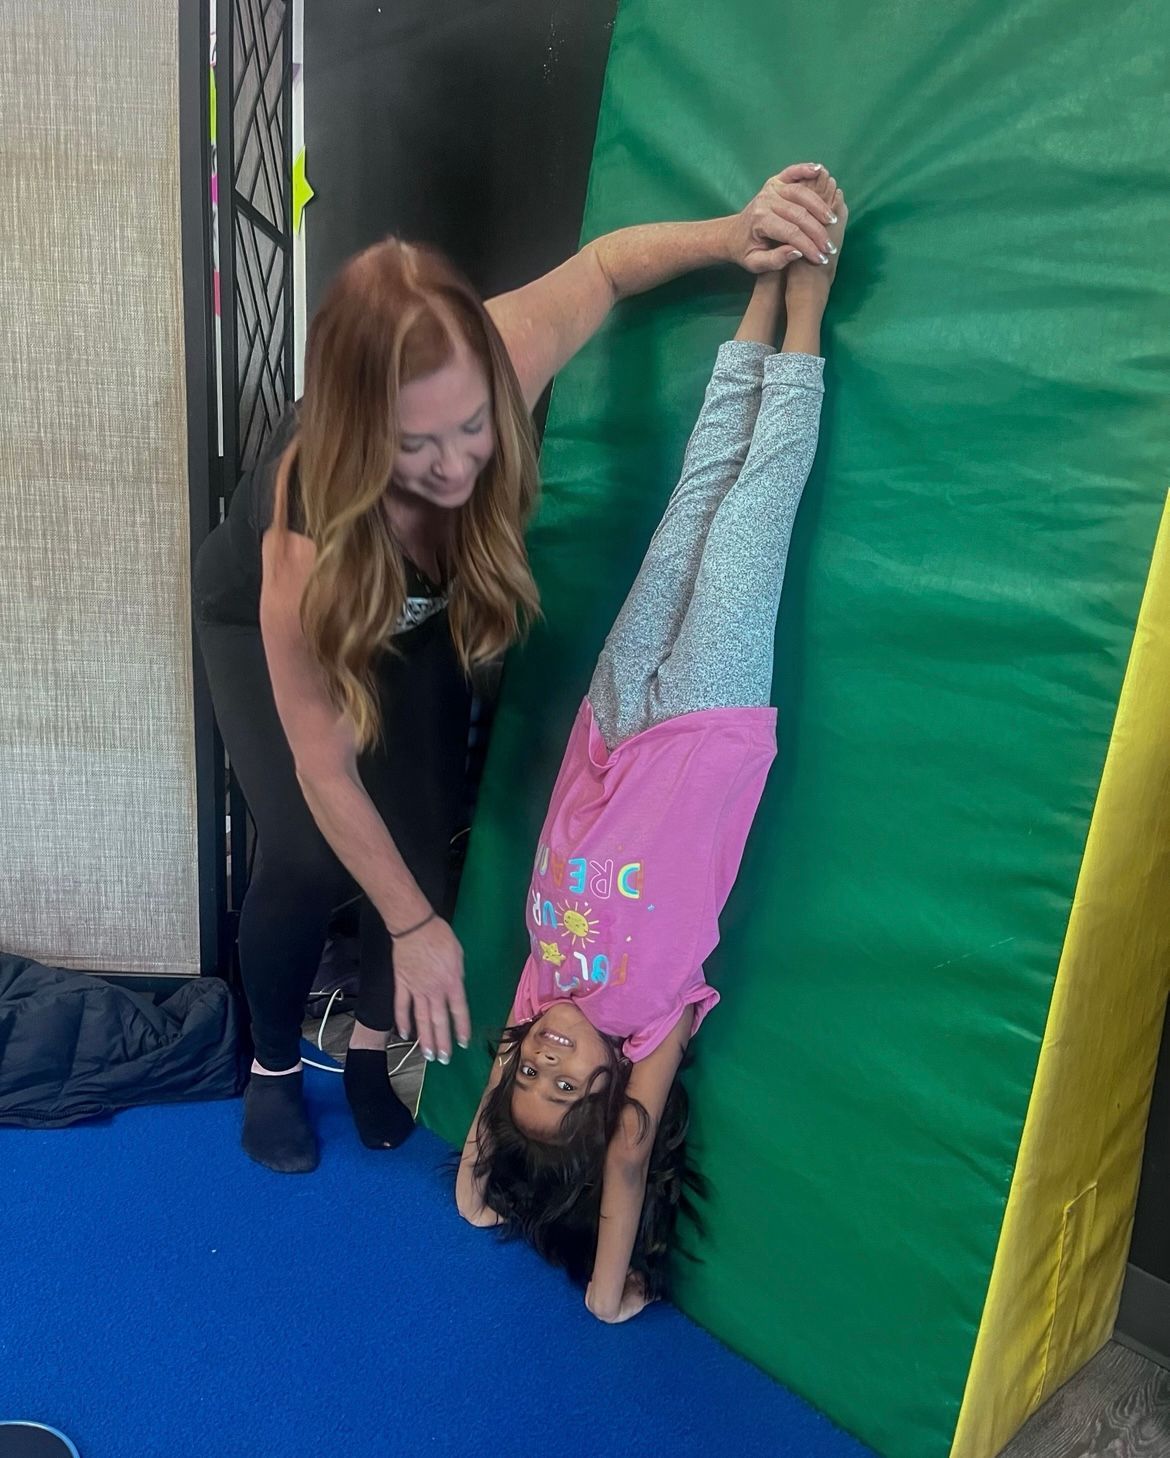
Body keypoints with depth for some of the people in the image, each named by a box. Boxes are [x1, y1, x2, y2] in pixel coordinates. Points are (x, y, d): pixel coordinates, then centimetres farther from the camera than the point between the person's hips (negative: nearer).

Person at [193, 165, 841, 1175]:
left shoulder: (501, 363, -36)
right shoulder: (309, 527, -43)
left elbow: (604, 264, -14)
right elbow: (324, 767, -32)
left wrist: (732, 236, -33)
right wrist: (414, 926, -26)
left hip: (414, 616, 4)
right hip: (265, 617, -3)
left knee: (424, 829, -8)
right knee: (310, 858, -15)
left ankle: (374, 1040, 19)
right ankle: (273, 1063, 15)